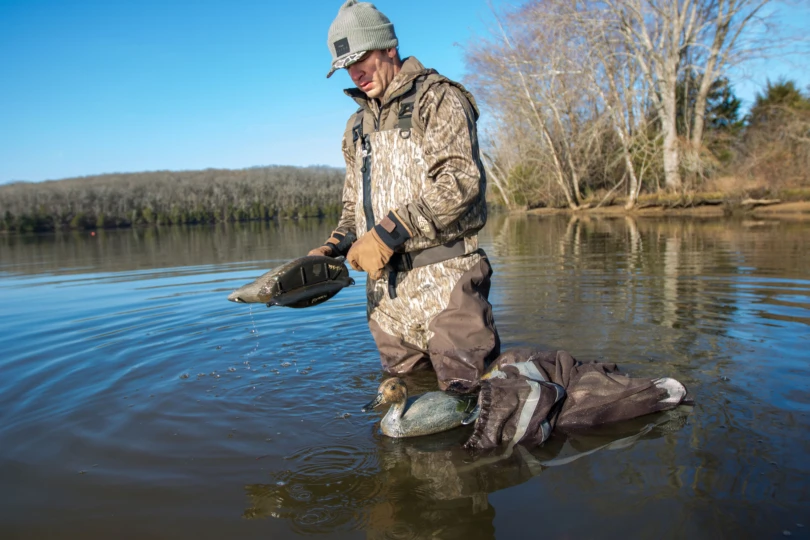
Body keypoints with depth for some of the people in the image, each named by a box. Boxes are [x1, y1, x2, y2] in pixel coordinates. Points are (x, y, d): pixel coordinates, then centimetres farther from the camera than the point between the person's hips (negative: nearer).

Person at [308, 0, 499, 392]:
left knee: (466, 392, -3)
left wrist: (388, 233, -20)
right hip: (385, 292, 6)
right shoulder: (357, 127, 20)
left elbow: (459, 181, -16)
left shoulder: (437, 99, -1)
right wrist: (333, 248, 4)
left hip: (444, 284, -6)